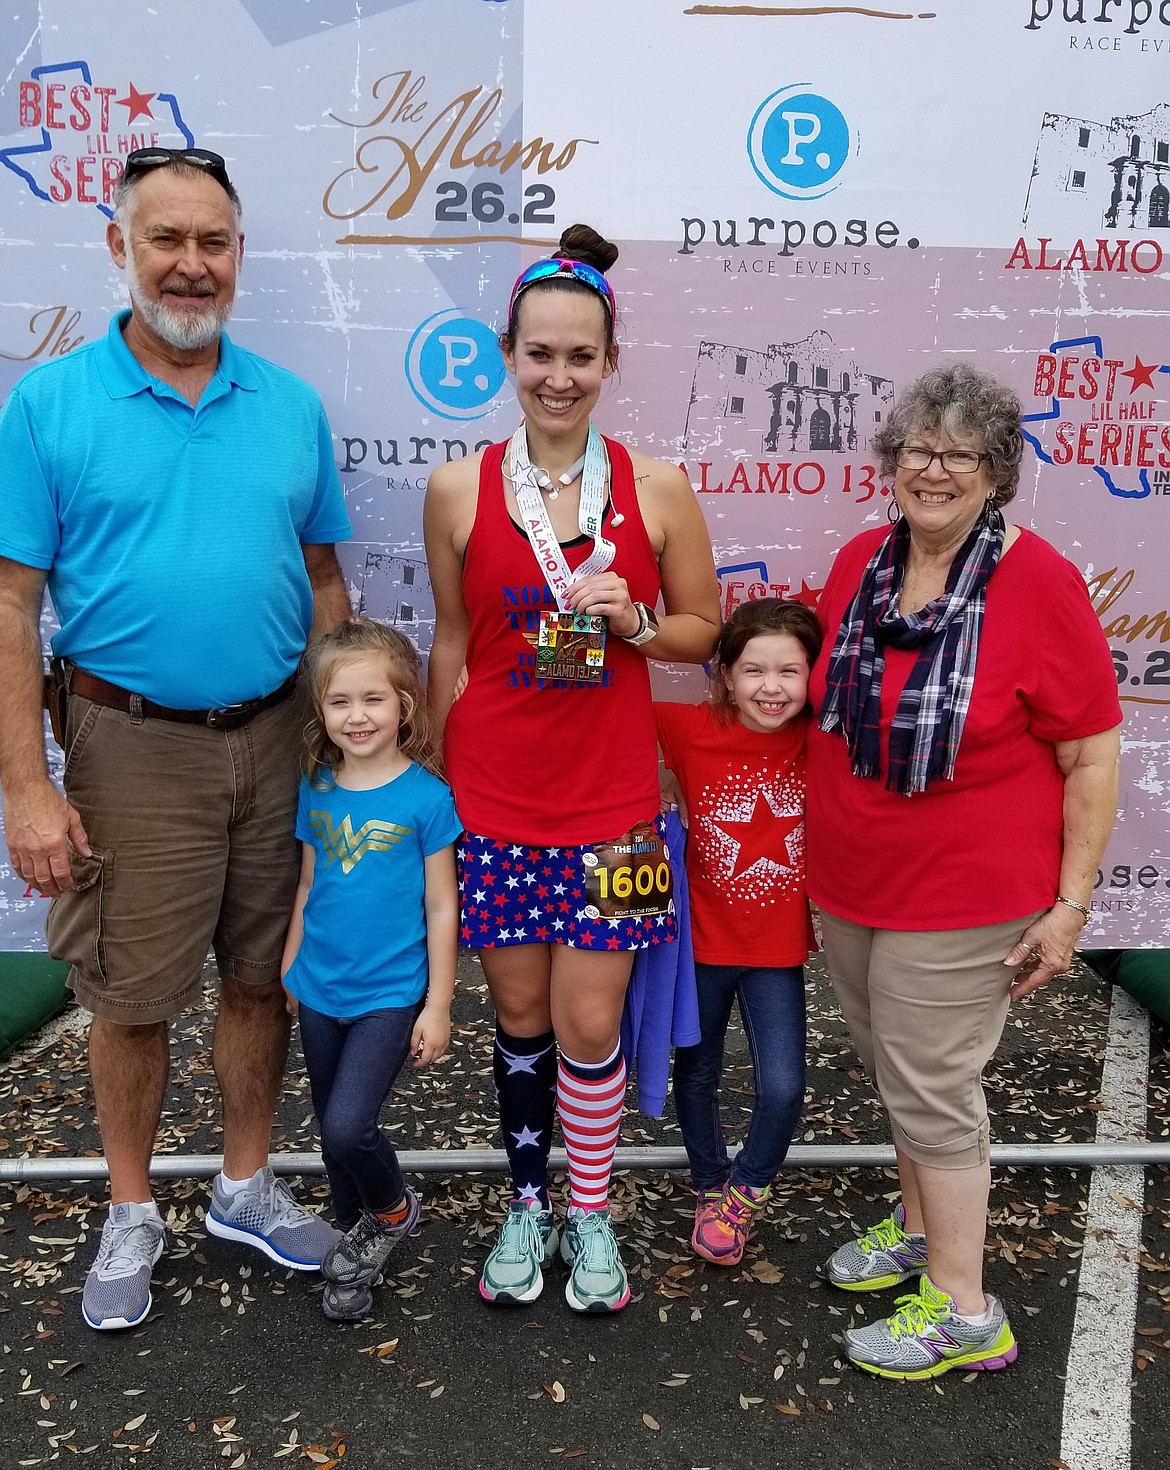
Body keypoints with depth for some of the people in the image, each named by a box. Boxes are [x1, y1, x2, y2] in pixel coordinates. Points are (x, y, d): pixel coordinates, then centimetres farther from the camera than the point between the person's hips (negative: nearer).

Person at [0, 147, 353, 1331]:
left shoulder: (291, 406, 5)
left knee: (261, 978, 14)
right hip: (133, 746, -3)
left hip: (275, 740, 3)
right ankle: (130, 1215, 33)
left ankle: (245, 1186, 36)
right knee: (131, 995, 10)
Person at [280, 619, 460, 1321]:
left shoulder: (427, 796, -13)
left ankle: (395, 1211, 18)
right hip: (320, 993, 5)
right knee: (332, 1135, 15)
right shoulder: (316, 789, 1)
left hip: (390, 996, -5)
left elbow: (441, 908, -9)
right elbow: (309, 888, 11)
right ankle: (359, 1238, 39)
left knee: (348, 1126, -13)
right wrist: (288, 971, 13)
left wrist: (438, 1004, -8)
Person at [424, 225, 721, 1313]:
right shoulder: (458, 489, -2)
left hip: (610, 797, 0)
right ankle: (527, 1206, 36)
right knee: (519, 1017, 13)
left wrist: (631, 621, -14)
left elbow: (702, 631, 6)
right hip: (493, 794, 1)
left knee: (590, 1025, 5)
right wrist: (434, 775, 10)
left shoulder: (657, 488, -3)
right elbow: (450, 641, 7)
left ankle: (590, 1216, 30)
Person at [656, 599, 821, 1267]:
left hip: (779, 948, 0)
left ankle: (746, 1188, 24)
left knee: (783, 1088, -7)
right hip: (703, 939, 0)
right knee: (698, 1076, 18)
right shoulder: (692, 730, -15)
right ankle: (711, 1187, 45)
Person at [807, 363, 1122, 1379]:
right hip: (848, 888, 6)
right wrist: (826, 850, 16)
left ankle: (964, 1313, 25)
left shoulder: (1039, 586, -16)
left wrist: (1070, 905, -12)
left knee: (931, 1089, 5)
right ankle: (922, 1225, 46)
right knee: (897, 1069, 22)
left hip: (961, 902, -6)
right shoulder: (860, 562, 0)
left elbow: (1093, 757, -11)